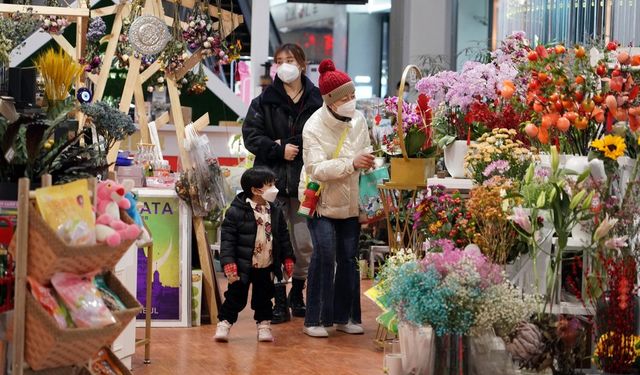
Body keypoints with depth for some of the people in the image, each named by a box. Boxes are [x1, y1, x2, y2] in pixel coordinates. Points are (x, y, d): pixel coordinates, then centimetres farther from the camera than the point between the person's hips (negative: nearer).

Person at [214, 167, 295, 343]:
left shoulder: (275, 211, 3)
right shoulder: (236, 211, -15)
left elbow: (283, 237, 12)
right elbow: (227, 239, -15)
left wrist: (288, 259, 10)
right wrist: (229, 264, -19)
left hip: (266, 268, 5)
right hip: (243, 267, -4)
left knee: (264, 298, 14)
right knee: (236, 297, 4)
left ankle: (264, 326, 28)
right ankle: (224, 323, 19)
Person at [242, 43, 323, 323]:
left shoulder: (316, 100, 1)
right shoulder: (265, 101, 5)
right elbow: (250, 135, 0)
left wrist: (291, 146, -9)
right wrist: (279, 150, -12)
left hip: (304, 181, 0)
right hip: (273, 181, 0)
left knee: (305, 244, 2)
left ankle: (297, 293, 24)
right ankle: (280, 300, 8)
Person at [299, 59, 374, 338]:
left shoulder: (358, 120, 0)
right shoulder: (314, 127, -16)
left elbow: (365, 155, 13)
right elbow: (317, 168, -25)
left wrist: (370, 161, -10)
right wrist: (351, 163, -36)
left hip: (350, 200, 5)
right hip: (321, 199, -5)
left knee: (349, 257, 5)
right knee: (325, 253, -15)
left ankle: (344, 317, 17)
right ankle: (314, 319, -7)